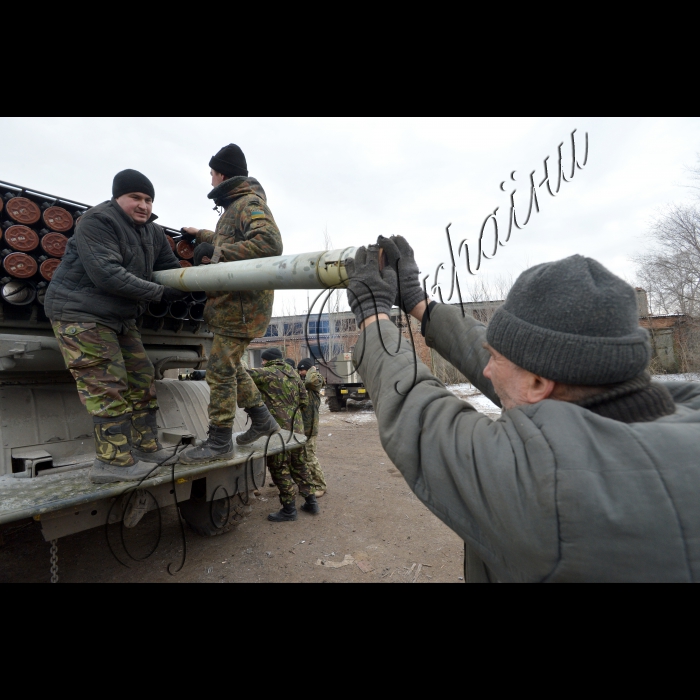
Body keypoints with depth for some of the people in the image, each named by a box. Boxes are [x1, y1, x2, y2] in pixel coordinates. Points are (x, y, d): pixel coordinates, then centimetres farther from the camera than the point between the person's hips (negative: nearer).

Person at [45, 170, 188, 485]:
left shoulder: (153, 233, 10)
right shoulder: (97, 222, -14)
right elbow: (106, 275, -25)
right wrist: (159, 292, -22)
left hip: (119, 318, 8)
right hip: (80, 314, -8)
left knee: (141, 378, 6)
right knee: (108, 386, -11)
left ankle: (146, 447, 15)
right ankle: (114, 462, -4)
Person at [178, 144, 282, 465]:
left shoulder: (250, 204, -9)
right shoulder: (235, 207, 23)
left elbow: (269, 243, -27)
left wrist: (217, 251, -22)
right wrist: (200, 235, 51)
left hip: (241, 303, -11)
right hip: (232, 302, 11)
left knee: (220, 371, -8)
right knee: (231, 367, 16)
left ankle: (219, 443, 2)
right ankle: (262, 420, 27)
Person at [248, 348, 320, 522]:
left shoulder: (268, 373, -7)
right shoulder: (293, 374, 14)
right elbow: (305, 401, 15)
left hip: (280, 428, -7)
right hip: (297, 428, 8)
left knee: (279, 469, 4)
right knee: (299, 465, 18)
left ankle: (289, 510, 10)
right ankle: (311, 503, 26)